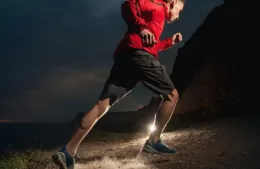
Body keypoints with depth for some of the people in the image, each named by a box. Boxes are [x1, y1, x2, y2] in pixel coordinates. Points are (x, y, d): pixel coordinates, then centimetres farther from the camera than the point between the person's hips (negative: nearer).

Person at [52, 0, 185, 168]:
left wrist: (170, 42, 43)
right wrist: (141, 28, -19)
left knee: (103, 104, -2)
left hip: (125, 55, 9)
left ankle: (68, 152, -10)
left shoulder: (156, 14, 40)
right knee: (172, 94, 7)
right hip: (138, 53, -9)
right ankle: (154, 141, 2)